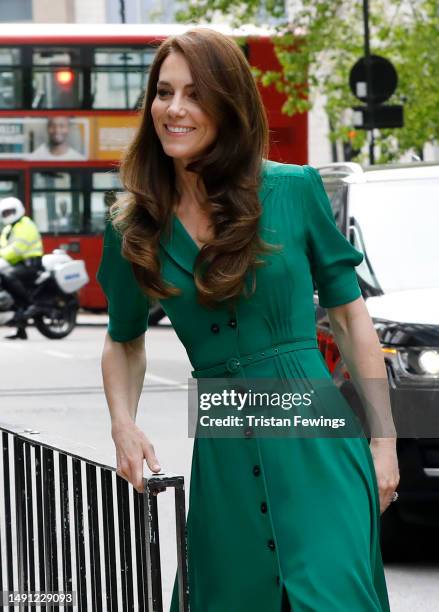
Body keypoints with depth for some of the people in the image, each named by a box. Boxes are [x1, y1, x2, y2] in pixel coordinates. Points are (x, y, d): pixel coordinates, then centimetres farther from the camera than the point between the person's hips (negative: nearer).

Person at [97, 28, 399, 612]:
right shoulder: (134, 228, 4)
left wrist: (382, 440, 0)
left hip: (317, 446, -2)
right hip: (223, 455, 3)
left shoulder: (295, 190, -3)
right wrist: (124, 425, 1)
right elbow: (125, 341, 19)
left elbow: (350, 318, 3)